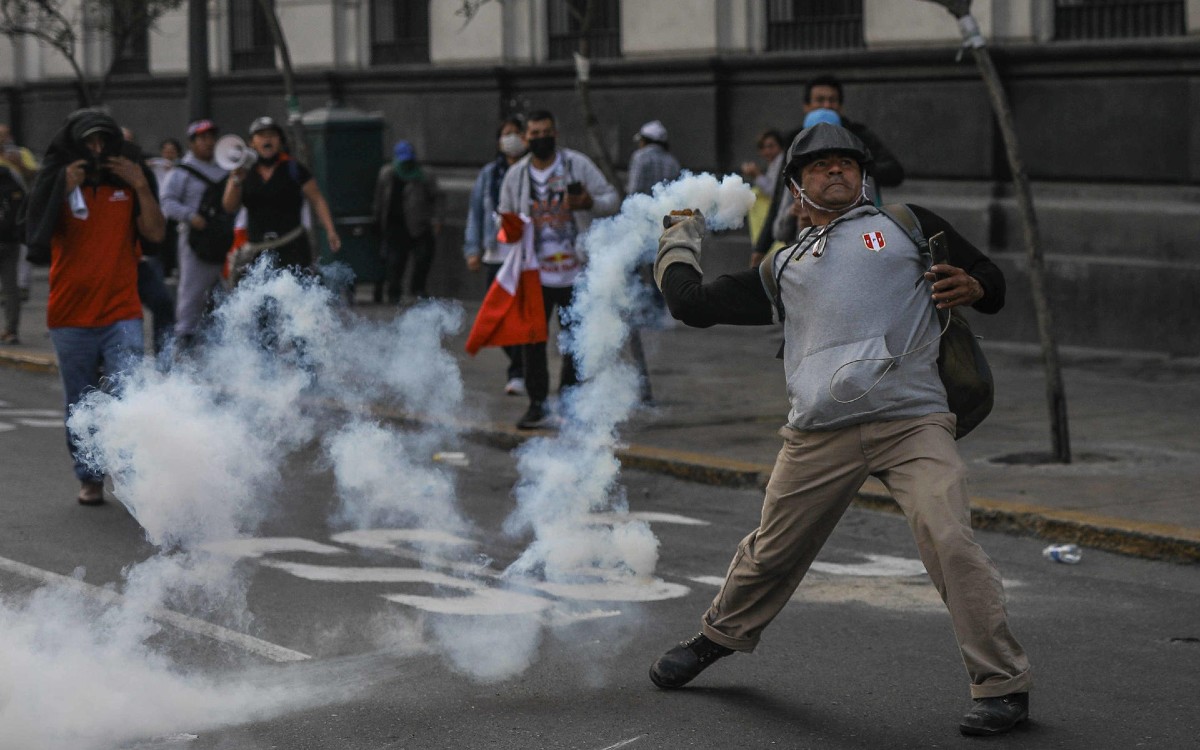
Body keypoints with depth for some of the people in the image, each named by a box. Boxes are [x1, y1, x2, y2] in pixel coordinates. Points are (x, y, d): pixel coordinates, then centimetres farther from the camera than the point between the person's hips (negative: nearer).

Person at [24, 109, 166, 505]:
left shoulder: (127, 181, 7)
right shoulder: (58, 183, 2)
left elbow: (155, 232, 0)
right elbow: (39, 240, -10)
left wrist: (141, 187, -11)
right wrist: (65, 190, -18)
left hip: (122, 313, 0)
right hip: (71, 315, 0)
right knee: (81, 406, 8)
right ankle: (89, 479, 20)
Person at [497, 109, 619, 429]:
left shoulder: (578, 164, 0)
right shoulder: (516, 174, 7)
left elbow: (612, 199, 1)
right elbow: (506, 215, 18)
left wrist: (590, 203, -21)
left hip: (575, 272, -2)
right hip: (535, 273, 2)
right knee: (531, 339, 0)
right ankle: (538, 405, 9)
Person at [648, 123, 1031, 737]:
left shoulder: (908, 225, 18)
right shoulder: (783, 267, 24)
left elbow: (991, 281, 17)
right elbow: (692, 303, 23)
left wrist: (971, 287, -6)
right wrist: (679, 239, 37)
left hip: (912, 424, -3)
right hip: (819, 439, 3)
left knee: (951, 543, -19)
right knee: (771, 553, 11)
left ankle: (1002, 685, -11)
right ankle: (716, 639, 38)